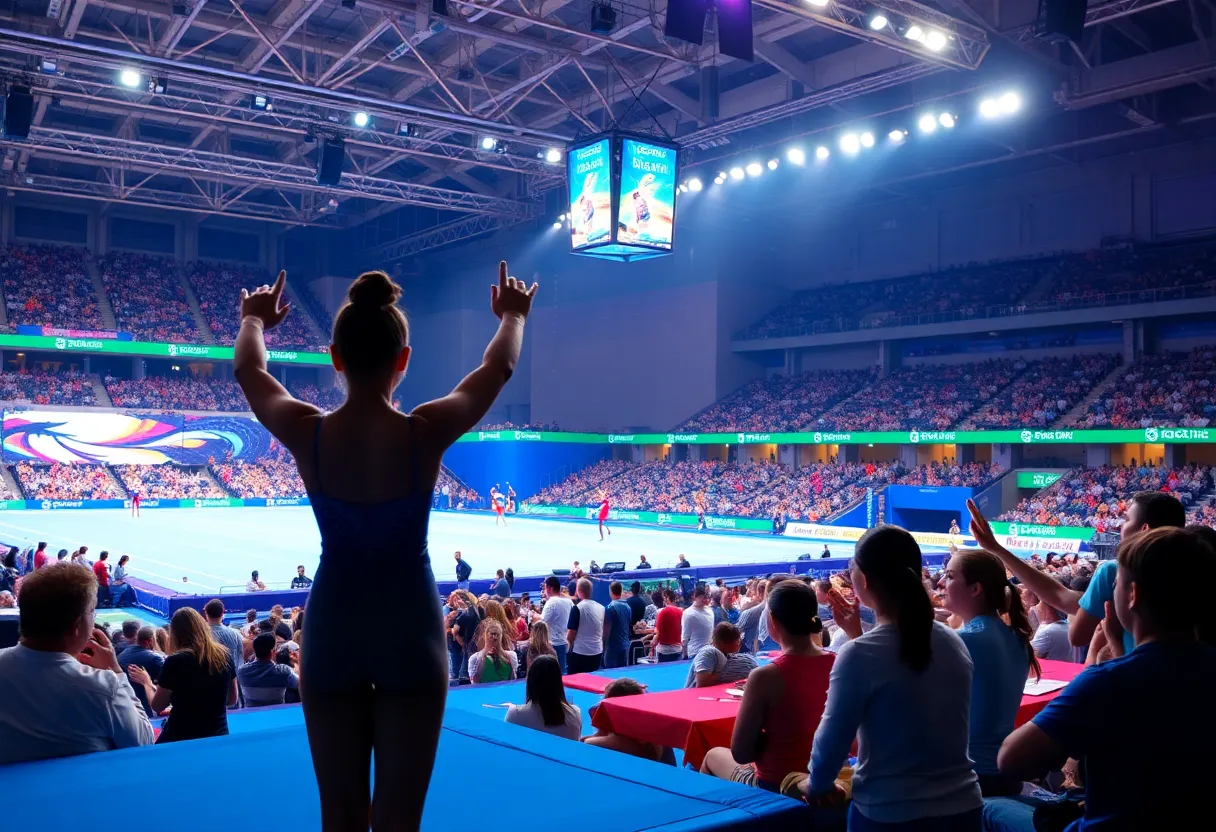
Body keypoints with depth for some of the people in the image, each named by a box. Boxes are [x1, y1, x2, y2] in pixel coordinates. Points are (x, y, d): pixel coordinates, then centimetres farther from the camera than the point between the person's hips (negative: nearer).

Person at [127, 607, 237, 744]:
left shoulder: (176, 661, -15)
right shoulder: (224, 655, -3)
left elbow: (157, 706, -3)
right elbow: (232, 700, 8)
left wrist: (146, 682, 14)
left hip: (180, 738, -3)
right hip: (218, 736, 3)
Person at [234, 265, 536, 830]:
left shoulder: (306, 433, -12)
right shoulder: (428, 433, -16)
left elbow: (248, 369, 10)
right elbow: (498, 367, 3)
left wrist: (253, 321, 31)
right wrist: (512, 316, 24)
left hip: (332, 629, 2)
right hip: (411, 630, -1)